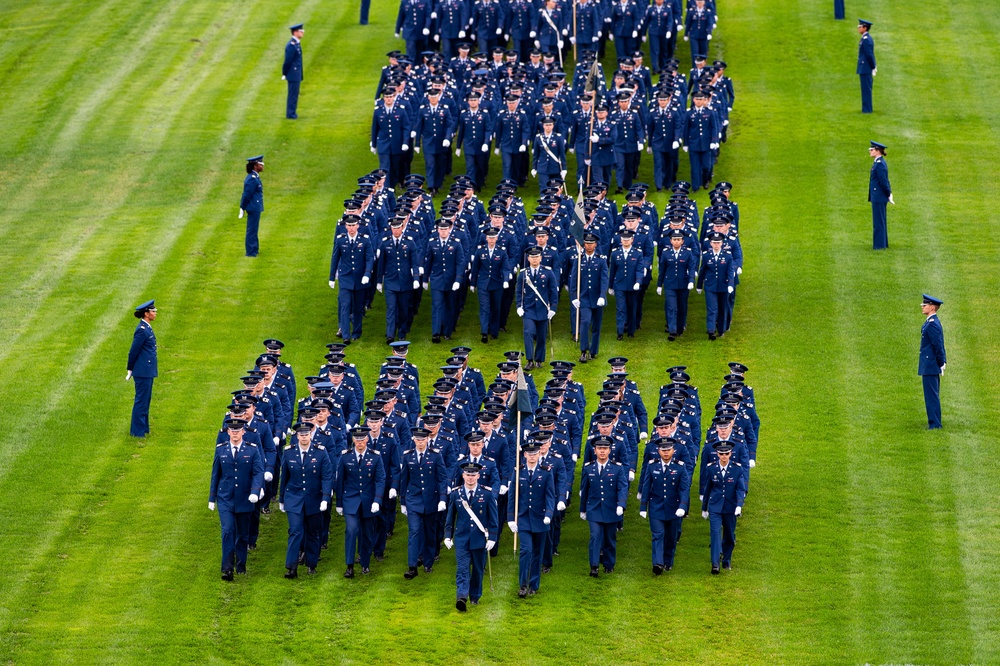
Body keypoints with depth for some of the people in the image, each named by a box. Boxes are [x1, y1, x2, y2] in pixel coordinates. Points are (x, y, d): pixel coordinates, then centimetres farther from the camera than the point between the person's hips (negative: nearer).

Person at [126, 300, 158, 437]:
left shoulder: (146, 328, 12)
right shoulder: (142, 330, -19)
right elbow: (134, 351, -16)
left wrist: (131, 369, 19)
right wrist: (130, 369, -8)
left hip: (147, 371, 10)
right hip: (143, 371, -10)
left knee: (145, 400, 16)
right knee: (141, 400, -3)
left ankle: (143, 428, 25)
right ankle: (137, 431, 3)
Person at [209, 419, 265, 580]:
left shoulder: (252, 450, -1)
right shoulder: (220, 449, 4)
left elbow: (258, 472, -6)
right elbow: (215, 474, 9)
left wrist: (255, 492, -22)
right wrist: (212, 498, 10)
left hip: (244, 500, 0)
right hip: (225, 499, 0)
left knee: (243, 535, 10)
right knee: (228, 532, -13)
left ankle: (241, 565, 26)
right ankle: (227, 569, -15)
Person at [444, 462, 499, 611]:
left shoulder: (487, 493, -2)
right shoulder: (455, 494, 2)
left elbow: (493, 518, 1)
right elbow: (450, 517, 10)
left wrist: (492, 537, -4)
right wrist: (448, 536, 5)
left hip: (480, 538, 0)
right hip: (462, 538, 0)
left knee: (478, 569, 10)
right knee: (462, 569, -11)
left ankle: (475, 596, 25)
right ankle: (461, 597, -23)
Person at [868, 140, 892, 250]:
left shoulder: (879, 164, -18)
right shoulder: (879, 163, 13)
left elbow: (883, 181, -19)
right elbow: (884, 181, 16)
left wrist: (888, 195, -12)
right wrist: (889, 193, 13)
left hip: (878, 197, -10)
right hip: (879, 197, 10)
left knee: (878, 222, -4)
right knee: (880, 221, 15)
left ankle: (879, 244, -1)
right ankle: (883, 244, 22)